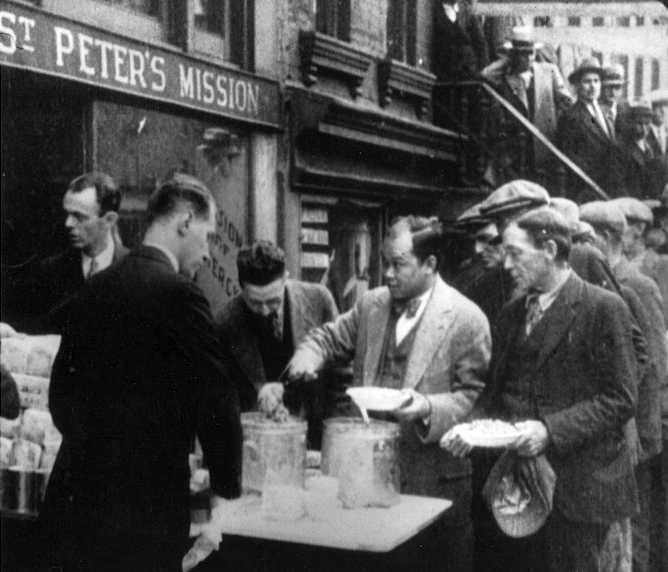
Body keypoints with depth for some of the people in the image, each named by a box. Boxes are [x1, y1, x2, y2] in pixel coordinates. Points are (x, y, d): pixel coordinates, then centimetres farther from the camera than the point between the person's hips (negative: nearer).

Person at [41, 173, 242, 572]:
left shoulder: (95, 289, 6)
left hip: (73, 498, 7)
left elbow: (62, 391, 13)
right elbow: (216, 400, -13)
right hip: (143, 509, -7)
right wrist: (225, 490, 0)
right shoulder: (178, 293, -15)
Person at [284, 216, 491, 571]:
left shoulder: (466, 319, -10)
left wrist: (428, 408, -25)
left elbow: (473, 395, -8)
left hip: (433, 479, -4)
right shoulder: (372, 304, 7)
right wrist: (307, 356, -5)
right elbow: (330, 337, 17)